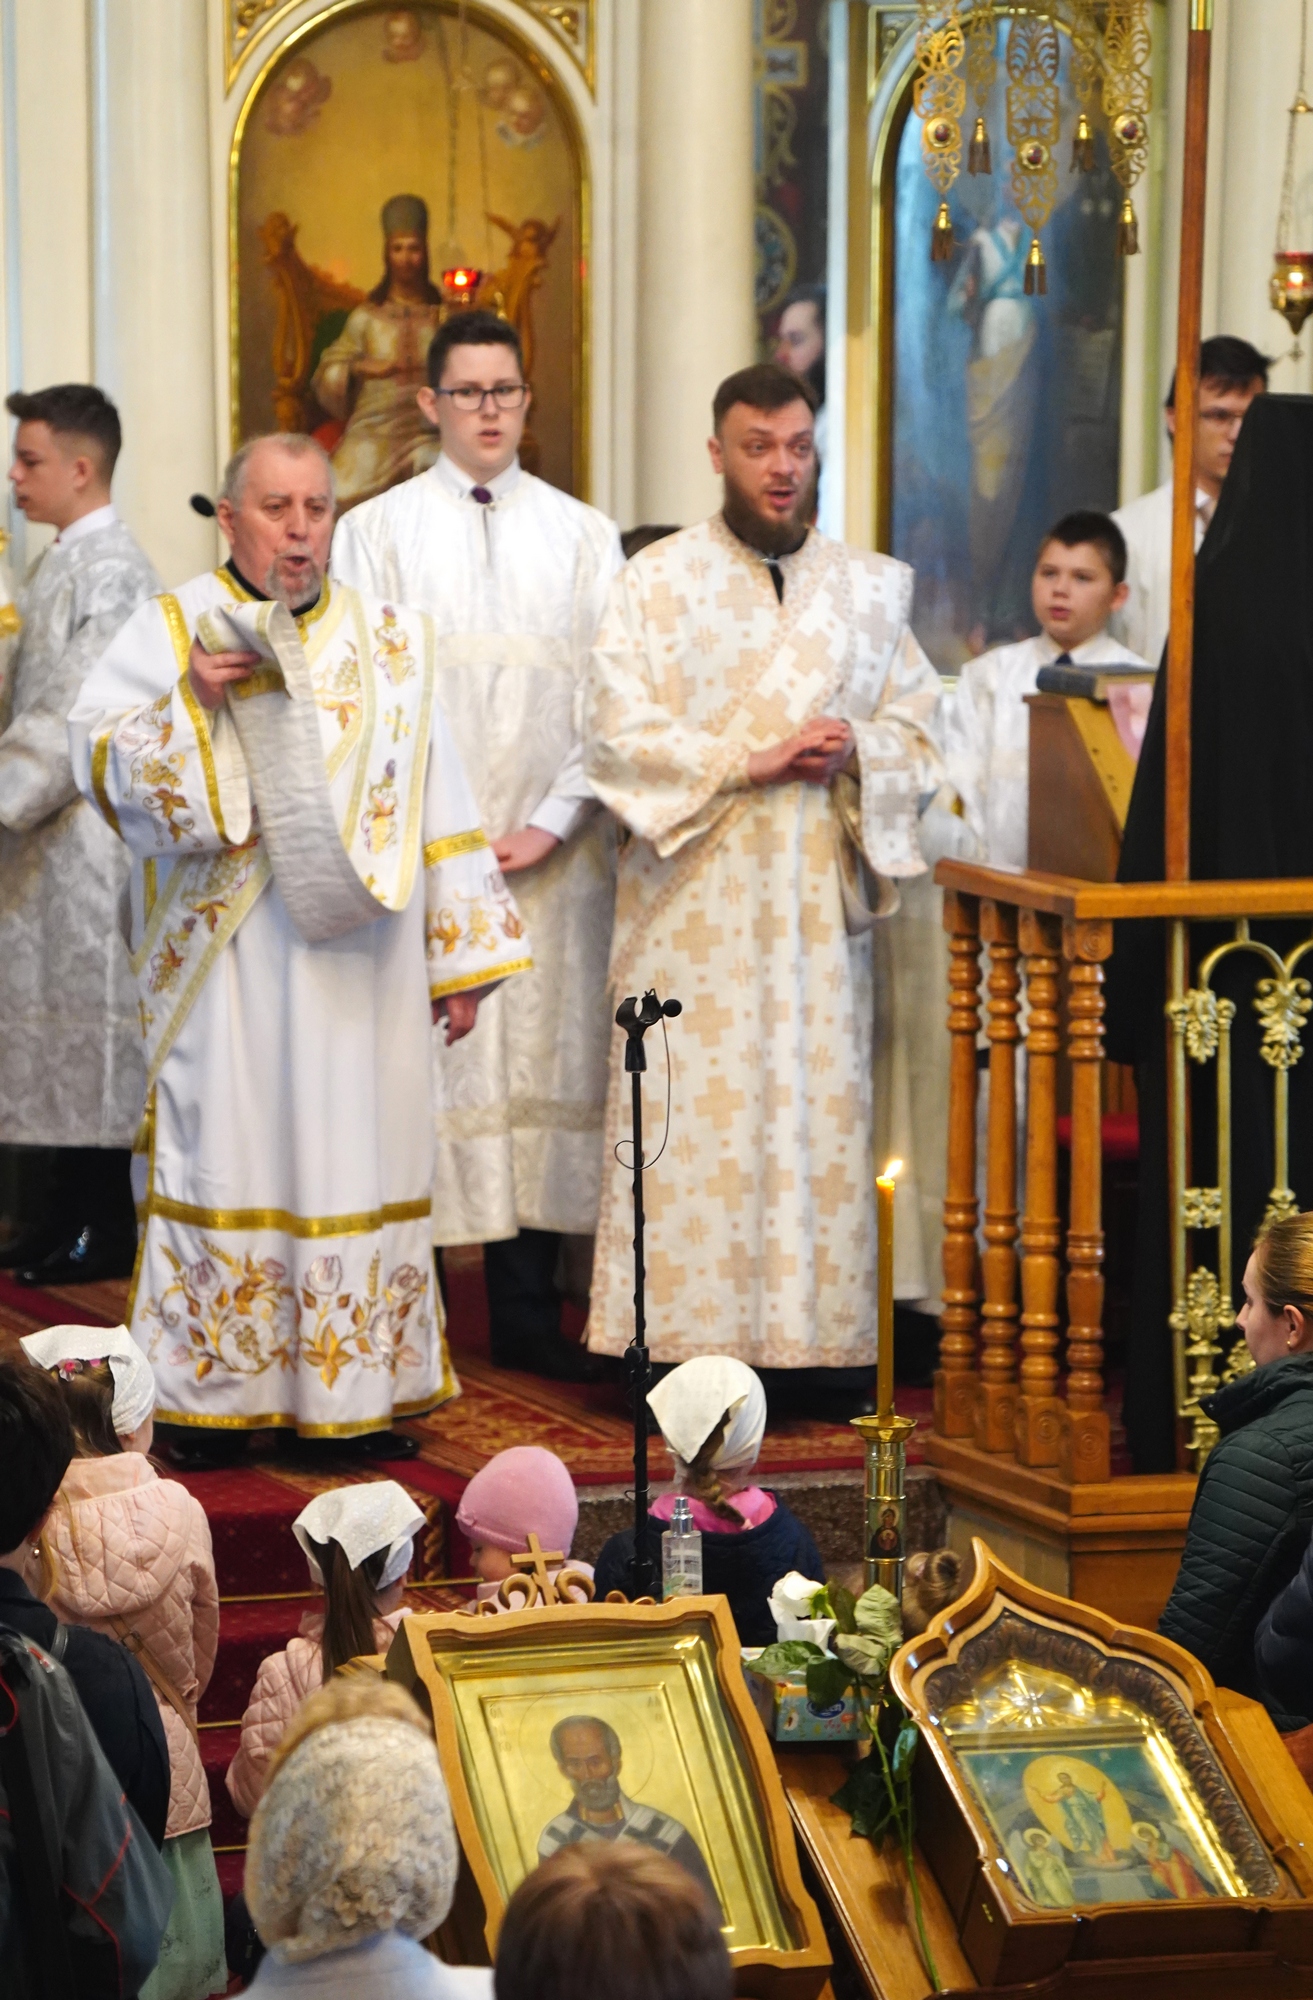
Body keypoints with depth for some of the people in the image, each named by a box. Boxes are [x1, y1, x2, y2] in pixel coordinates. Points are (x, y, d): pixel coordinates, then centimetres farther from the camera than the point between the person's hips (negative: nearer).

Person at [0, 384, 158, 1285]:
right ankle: (74, 1208, 18)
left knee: (92, 1019, -3)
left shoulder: (111, 572, -15)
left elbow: (79, 717, -20)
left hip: (90, 835, -9)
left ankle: (106, 1230, 4)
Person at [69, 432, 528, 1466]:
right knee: (227, 1149, -3)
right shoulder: (172, 631, 4)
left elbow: (439, 802, 11)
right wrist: (191, 703, -19)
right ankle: (212, 1392, 4)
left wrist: (460, 955, 7)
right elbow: (97, 754, -3)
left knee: (364, 1151, 2)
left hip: (360, 961, 3)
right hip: (227, 959, -2)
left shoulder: (393, 639, 12)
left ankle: (359, 1392, 8)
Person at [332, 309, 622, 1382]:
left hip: (551, 851, 2)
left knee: (544, 1058, 1)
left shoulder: (584, 536, 10)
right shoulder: (377, 530, 6)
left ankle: (528, 1311, 5)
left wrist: (553, 823, -6)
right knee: (421, 1064, -4)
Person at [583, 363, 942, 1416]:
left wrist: (856, 748, -9)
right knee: (696, 1112, -5)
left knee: (824, 1102, 1)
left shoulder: (869, 586, 13)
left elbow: (920, 730, 12)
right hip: (696, 896, -3)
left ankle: (823, 1341, 5)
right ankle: (686, 1340, -2)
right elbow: (621, 734, -6)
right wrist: (753, 760, -13)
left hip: (821, 894, 3)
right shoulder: (658, 580, 3)